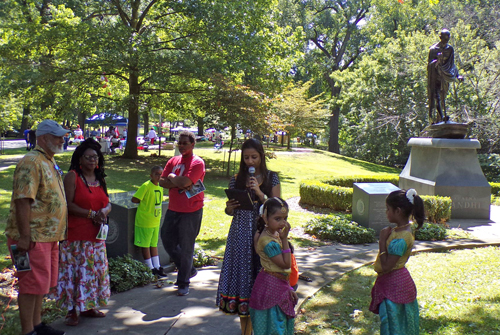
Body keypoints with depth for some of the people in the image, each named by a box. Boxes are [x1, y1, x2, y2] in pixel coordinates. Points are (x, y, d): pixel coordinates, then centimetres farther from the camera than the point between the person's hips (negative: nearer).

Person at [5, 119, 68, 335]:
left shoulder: (50, 163, 15)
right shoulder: (31, 162, -15)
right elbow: (22, 200, -23)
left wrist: (58, 233, 22)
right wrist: (24, 236, -26)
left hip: (49, 236, 10)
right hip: (32, 238, -10)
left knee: (40, 284, 17)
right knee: (32, 285, -2)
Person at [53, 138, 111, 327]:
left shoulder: (100, 179, 14)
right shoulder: (72, 176, -6)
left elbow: (107, 204, 14)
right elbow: (68, 204, -13)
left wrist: (104, 211, -8)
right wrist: (92, 214, -17)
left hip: (96, 235, 6)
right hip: (76, 235, -6)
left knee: (95, 270, 10)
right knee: (75, 271, -4)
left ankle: (88, 306, 22)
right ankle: (72, 310, 5)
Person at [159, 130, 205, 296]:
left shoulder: (197, 163, -10)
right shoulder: (173, 161, 10)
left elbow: (185, 181, -24)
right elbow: (162, 182, 1)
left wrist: (172, 177, -6)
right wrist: (179, 184, -14)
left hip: (191, 212, -7)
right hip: (173, 209, 7)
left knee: (186, 248, 2)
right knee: (168, 241, 13)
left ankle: (183, 283, 16)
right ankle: (189, 270, 32)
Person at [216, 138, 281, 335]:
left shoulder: (272, 178, 1)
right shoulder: (236, 180, 6)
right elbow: (230, 211, 13)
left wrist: (260, 194, -16)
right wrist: (229, 208, -10)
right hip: (240, 237, 2)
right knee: (241, 279, 5)